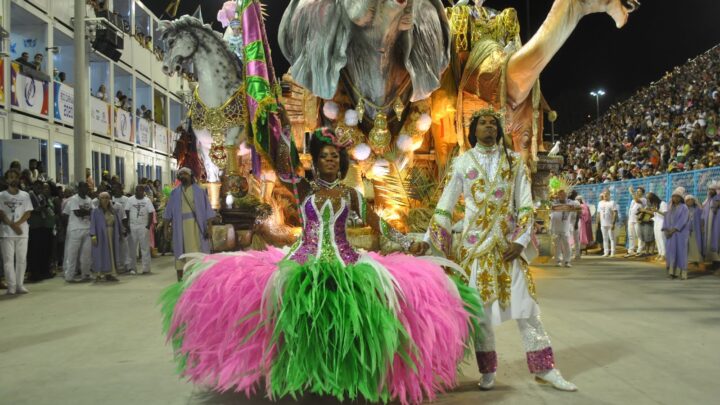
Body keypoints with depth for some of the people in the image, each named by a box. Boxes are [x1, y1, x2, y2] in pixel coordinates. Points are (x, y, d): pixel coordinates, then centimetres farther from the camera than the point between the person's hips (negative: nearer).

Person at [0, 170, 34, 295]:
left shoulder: (25, 195, 7)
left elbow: (28, 213, 2)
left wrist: (17, 224, -12)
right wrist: (12, 225, -13)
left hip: (22, 231, 2)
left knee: (21, 259, 3)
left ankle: (20, 285, 9)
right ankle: (11, 286, 2)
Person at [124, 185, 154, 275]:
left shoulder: (147, 200, 2)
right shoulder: (130, 200, 3)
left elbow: (150, 213, 0)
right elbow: (126, 212, 1)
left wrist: (148, 226, -8)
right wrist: (127, 224, -7)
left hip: (143, 226, -1)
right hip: (132, 226, 1)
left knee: (145, 247, 1)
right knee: (132, 247, 3)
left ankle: (146, 268, 4)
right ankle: (132, 267, 10)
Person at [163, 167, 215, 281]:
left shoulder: (199, 191, 5)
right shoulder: (175, 193, 10)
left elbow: (207, 210, 1)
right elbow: (168, 213, 11)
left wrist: (208, 227, -6)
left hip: (196, 225, -2)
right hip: (180, 225, 2)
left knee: (197, 250, -2)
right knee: (180, 251, 2)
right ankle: (180, 279, 7)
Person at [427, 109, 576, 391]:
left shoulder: (514, 161, 6)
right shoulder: (462, 162, 3)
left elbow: (525, 204, 3)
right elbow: (444, 206, 3)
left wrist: (520, 240, -7)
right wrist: (429, 241, -2)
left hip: (509, 243, 1)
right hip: (475, 244, -1)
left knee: (525, 305, 4)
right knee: (480, 308, 3)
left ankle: (544, 368, 15)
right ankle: (488, 371, 16)